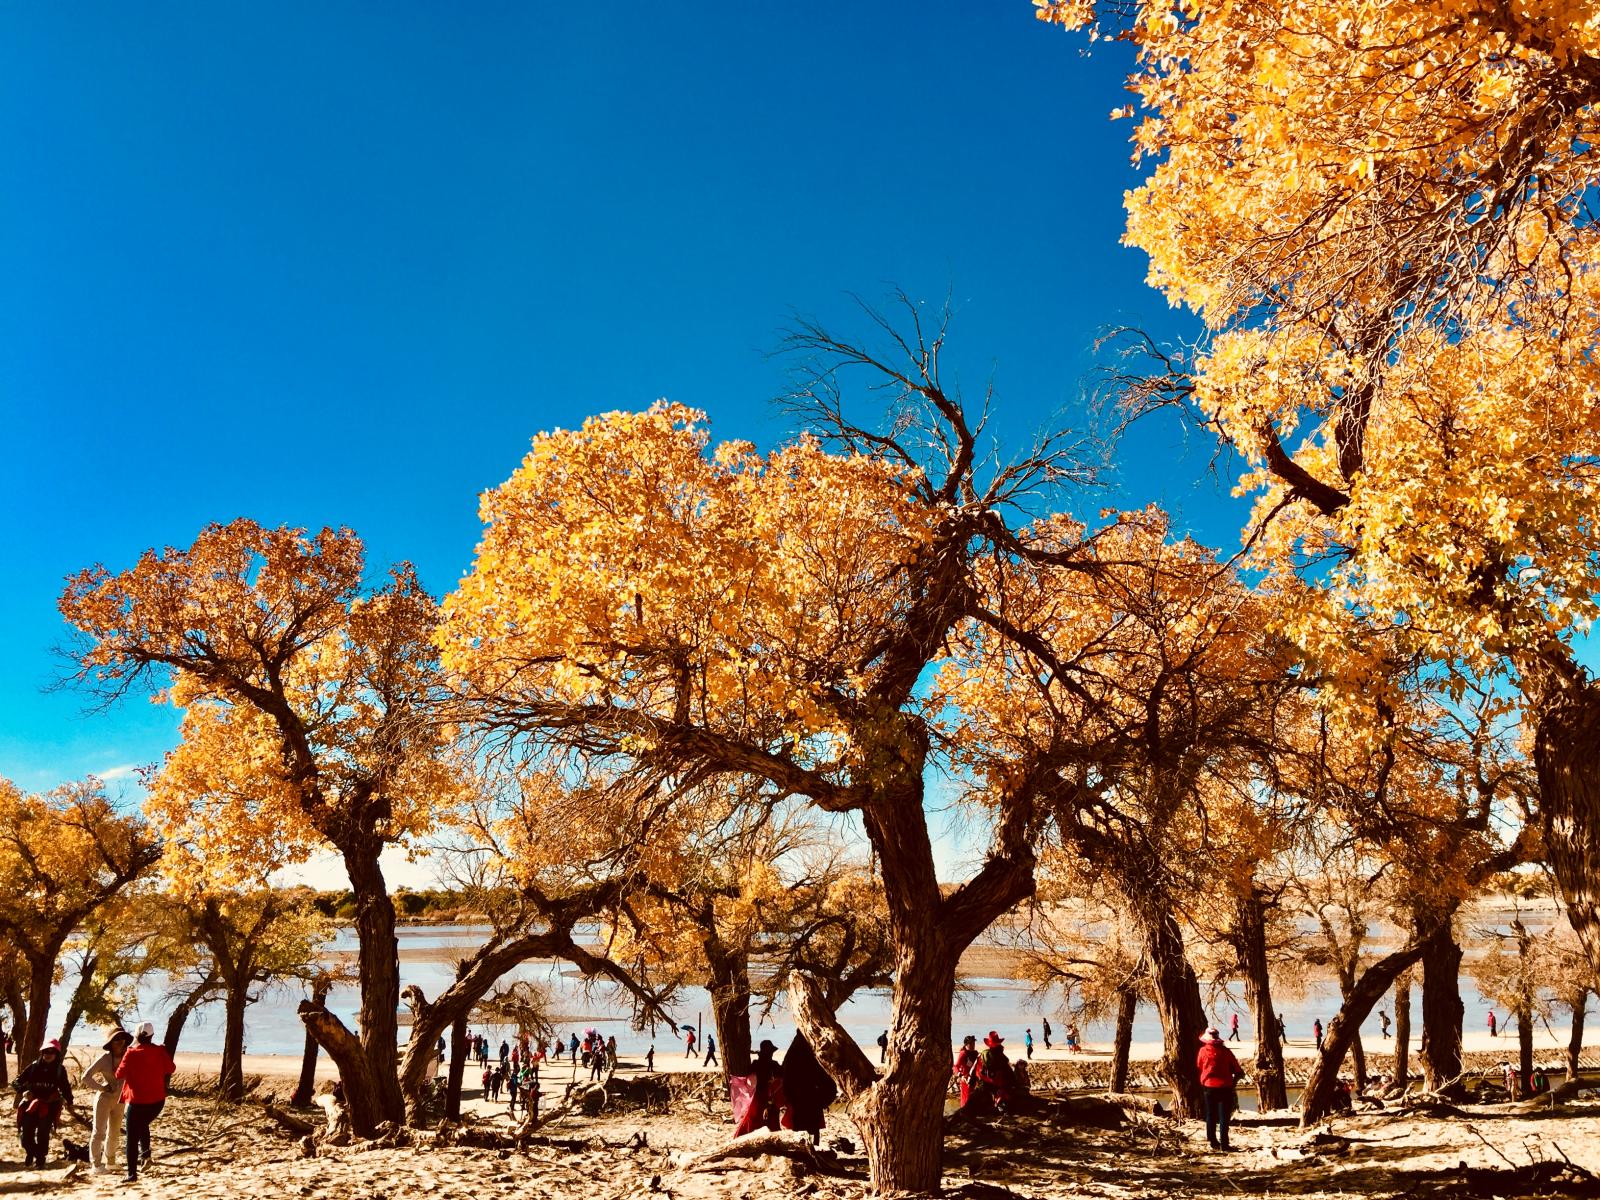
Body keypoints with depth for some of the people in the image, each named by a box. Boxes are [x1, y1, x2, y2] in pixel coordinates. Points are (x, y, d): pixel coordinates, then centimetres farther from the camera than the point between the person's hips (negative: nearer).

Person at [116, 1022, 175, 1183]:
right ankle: (145, 1153, 7)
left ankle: (132, 1173, 6)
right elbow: (171, 1069, 6)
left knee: (132, 1136, 8)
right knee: (143, 1125, 29)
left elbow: (119, 1074, -4)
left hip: (137, 1101, -3)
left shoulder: (132, 1053, -12)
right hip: (158, 1100, 3)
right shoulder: (160, 1051, -3)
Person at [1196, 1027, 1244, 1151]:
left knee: (1210, 1115, 14)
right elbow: (1238, 1071, -1)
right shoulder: (1225, 1051, -4)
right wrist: (1233, 1084, 13)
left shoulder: (1203, 1051, -2)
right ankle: (1224, 1144, -1)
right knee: (1224, 1116, 3)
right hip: (1225, 1087, -1)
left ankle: (1213, 1142, 17)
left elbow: (1199, 1066, 11)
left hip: (1209, 1086, 1)